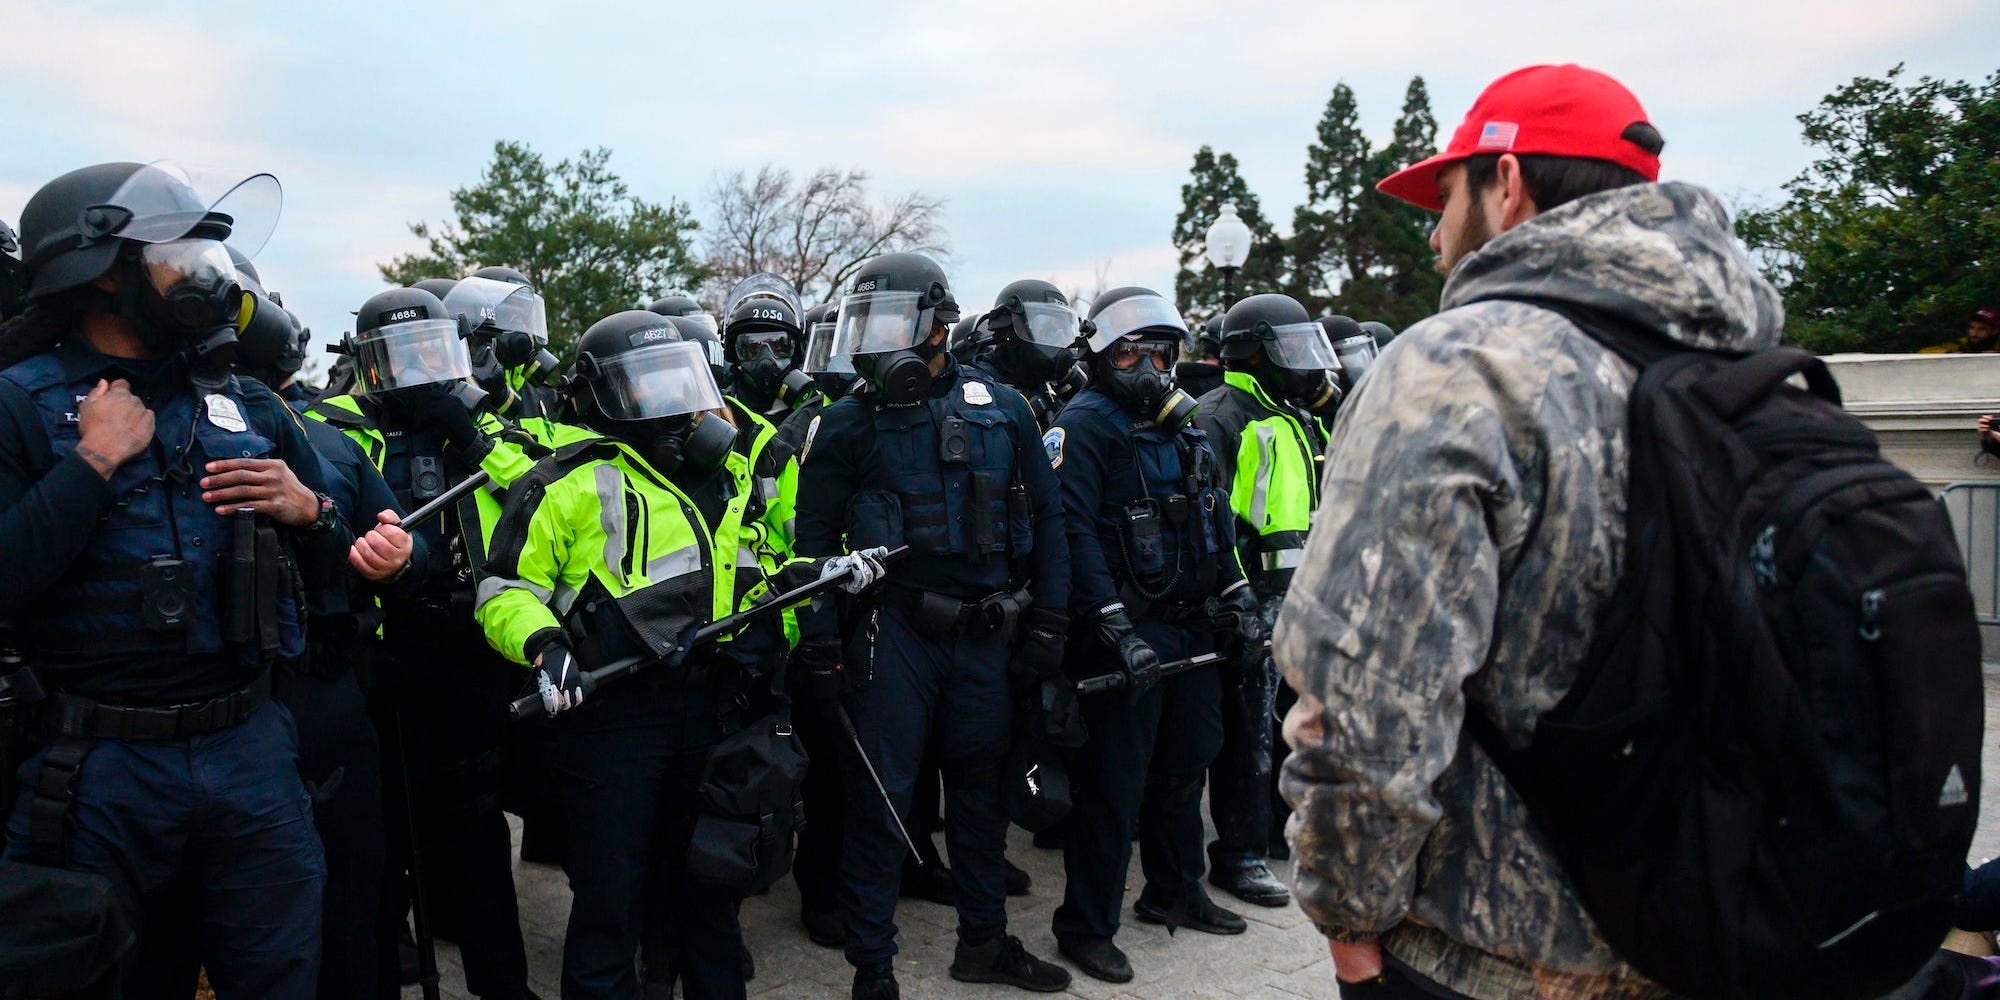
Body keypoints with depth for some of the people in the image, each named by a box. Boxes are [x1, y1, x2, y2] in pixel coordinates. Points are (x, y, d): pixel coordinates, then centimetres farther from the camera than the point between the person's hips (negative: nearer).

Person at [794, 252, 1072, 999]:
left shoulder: (1001, 410, 4)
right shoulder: (848, 424, 0)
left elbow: (1044, 519, 8)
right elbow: (815, 535, 0)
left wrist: (1047, 620, 3)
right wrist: (821, 644, -6)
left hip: (986, 630, 3)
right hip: (894, 627, -2)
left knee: (979, 785, 15)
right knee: (880, 798, 0)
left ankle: (984, 940, 32)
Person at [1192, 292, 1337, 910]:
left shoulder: (1302, 420, 20)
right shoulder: (1222, 416, -9)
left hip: (1305, 591, 9)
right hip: (1256, 593, -9)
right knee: (1250, 728, -4)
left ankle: (1286, 823, 34)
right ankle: (1237, 855, 6)